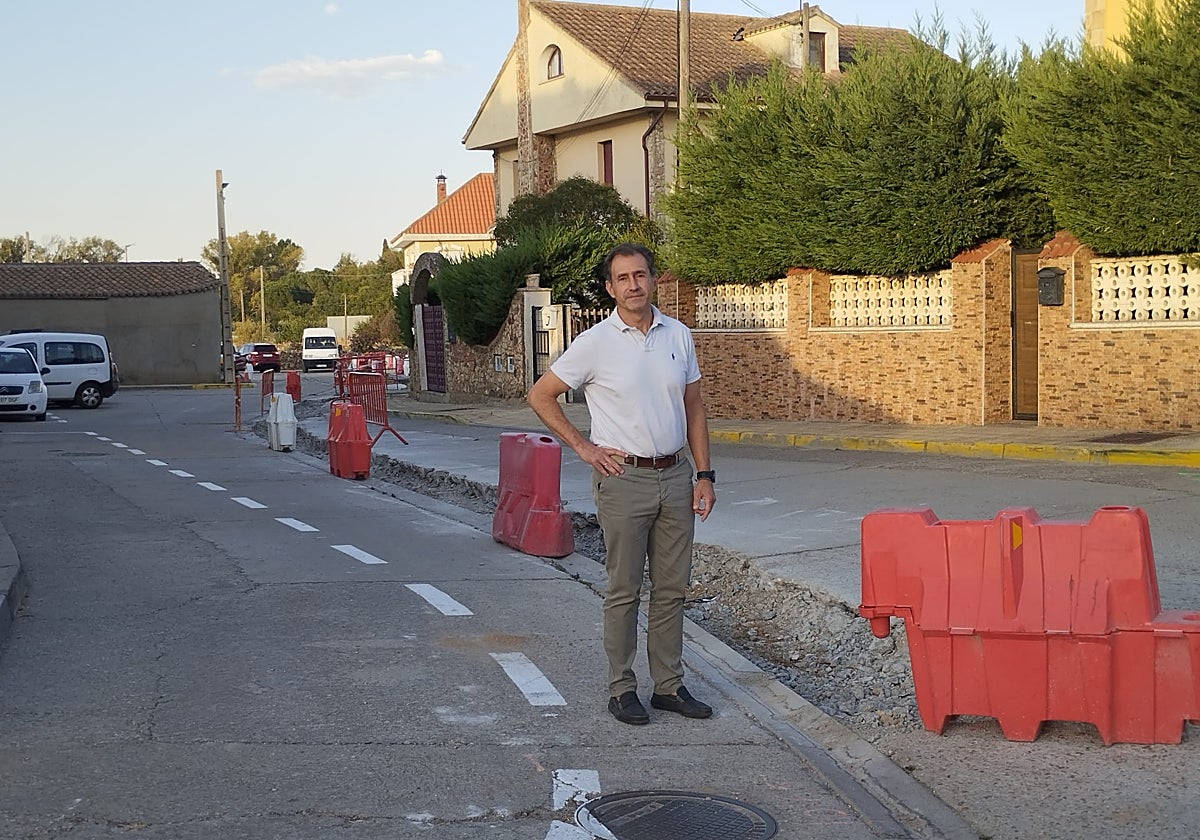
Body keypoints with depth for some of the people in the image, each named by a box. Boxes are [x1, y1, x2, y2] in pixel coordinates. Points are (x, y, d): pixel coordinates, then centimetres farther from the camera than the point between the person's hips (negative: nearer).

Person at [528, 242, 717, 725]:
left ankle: (669, 685, 19)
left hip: (675, 476, 4)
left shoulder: (678, 336, 7)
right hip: (624, 479, -4)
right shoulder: (596, 343, -6)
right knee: (624, 590, 1)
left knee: (672, 588, 10)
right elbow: (540, 396, -1)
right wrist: (583, 447, -4)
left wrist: (704, 474, 8)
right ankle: (621, 689, 11)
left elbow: (693, 406, 13)